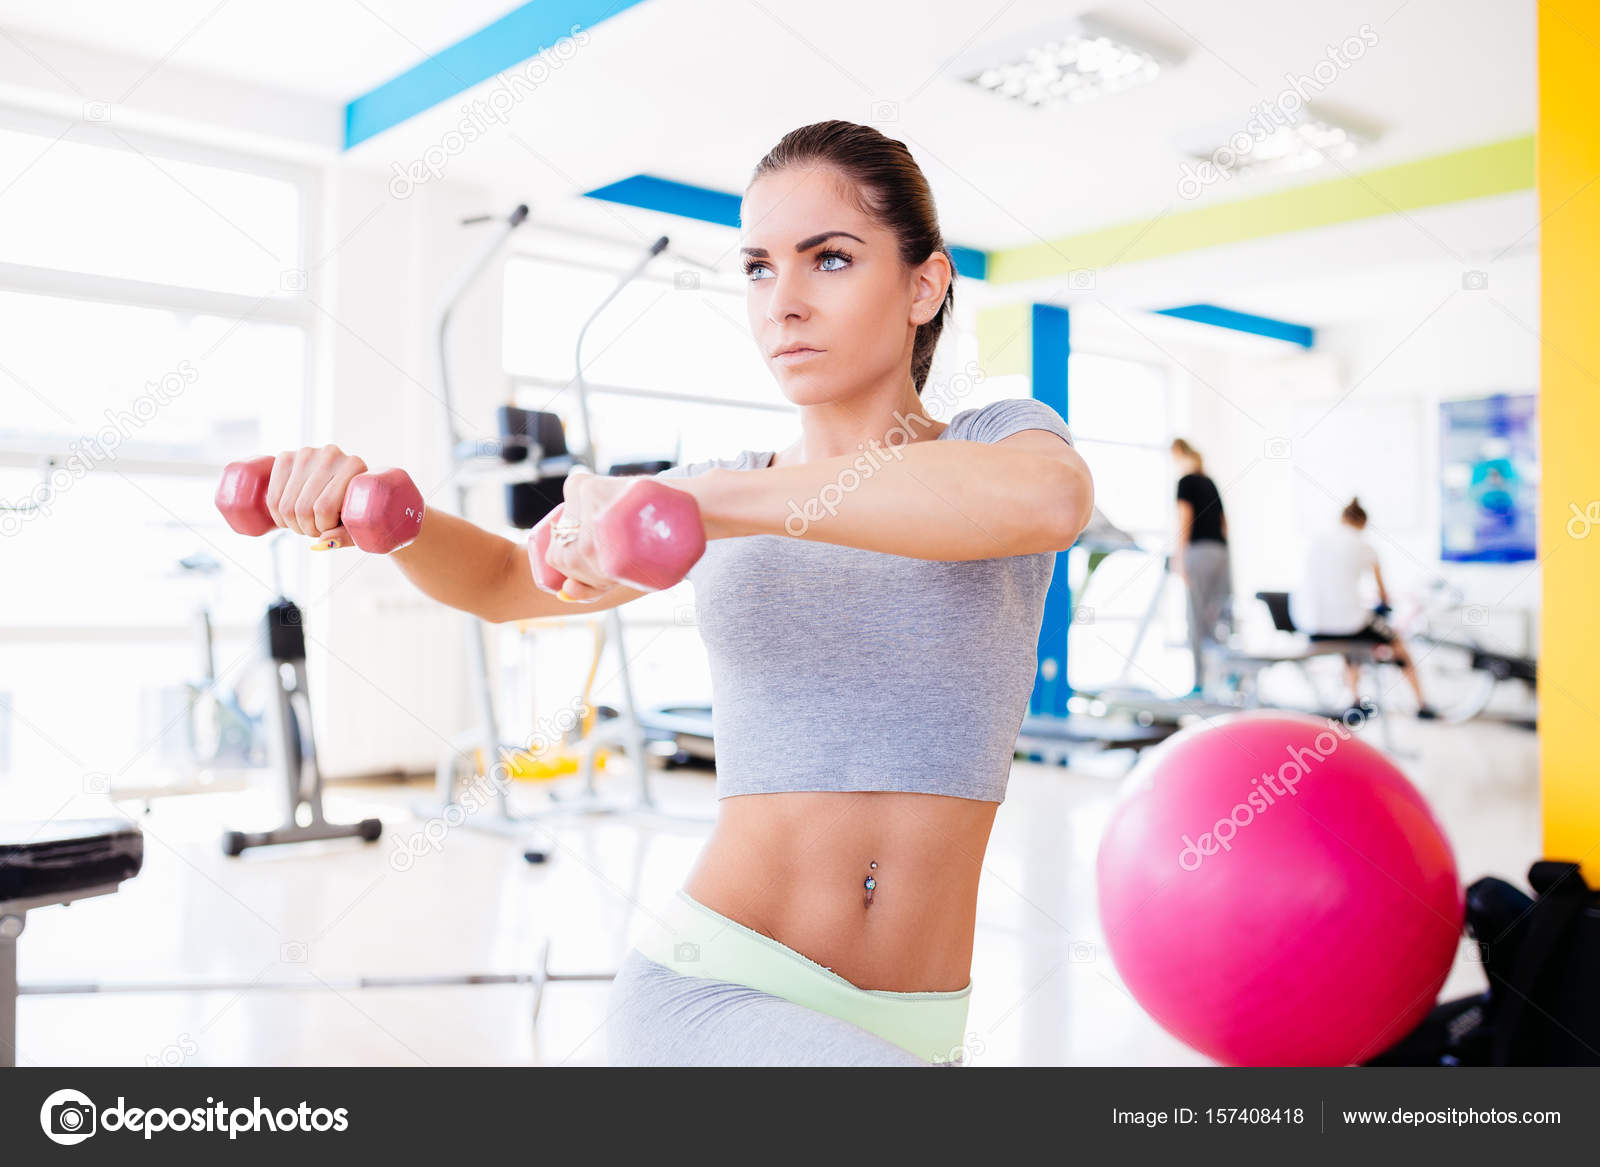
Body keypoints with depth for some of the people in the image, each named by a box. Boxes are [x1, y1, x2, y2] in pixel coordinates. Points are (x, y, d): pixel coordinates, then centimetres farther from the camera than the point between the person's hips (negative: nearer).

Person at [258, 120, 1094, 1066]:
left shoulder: (1006, 437, 0)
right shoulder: (727, 494, 7)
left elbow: (1048, 501, -26)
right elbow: (502, 582, 18)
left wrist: (704, 499, -31)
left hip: (915, 1031, 1)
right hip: (712, 992, -1)